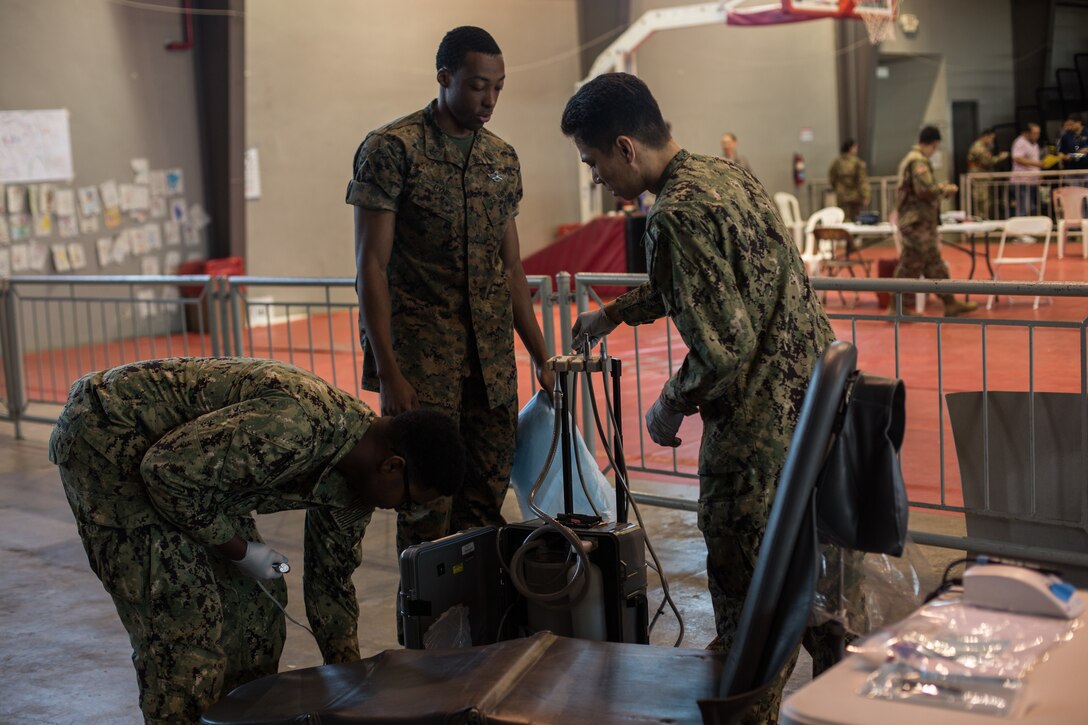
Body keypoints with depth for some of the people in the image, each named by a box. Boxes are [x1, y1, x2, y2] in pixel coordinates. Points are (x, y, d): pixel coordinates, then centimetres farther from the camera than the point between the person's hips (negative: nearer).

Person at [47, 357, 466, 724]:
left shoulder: (351, 479, -2)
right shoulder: (296, 426, -33)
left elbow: (330, 578, 10)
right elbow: (168, 469, -31)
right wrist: (235, 547, -18)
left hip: (187, 460, 9)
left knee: (255, 594, 8)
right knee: (182, 611, -12)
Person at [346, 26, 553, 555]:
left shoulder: (502, 159, 11)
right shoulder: (390, 149, -7)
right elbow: (371, 265, -10)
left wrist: (542, 357, 13)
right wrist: (387, 373, -16)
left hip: (492, 362, 5)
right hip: (419, 358, -5)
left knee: (487, 500, 8)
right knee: (427, 510, -2)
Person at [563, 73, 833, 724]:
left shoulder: (677, 216, -21)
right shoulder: (725, 173, 10)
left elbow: (721, 344, -25)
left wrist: (670, 407, -9)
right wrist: (616, 312, 32)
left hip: (760, 419, -10)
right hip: (811, 393, 10)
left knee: (744, 577, 5)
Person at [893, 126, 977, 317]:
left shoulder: (911, 158, 16)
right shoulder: (918, 161, -16)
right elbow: (925, 190, -25)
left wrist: (939, 187, 16)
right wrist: (946, 190, -8)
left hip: (917, 221, 11)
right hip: (918, 221, -11)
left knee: (934, 264, 13)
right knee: (911, 265, -5)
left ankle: (950, 303, 18)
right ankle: (896, 307, 0)